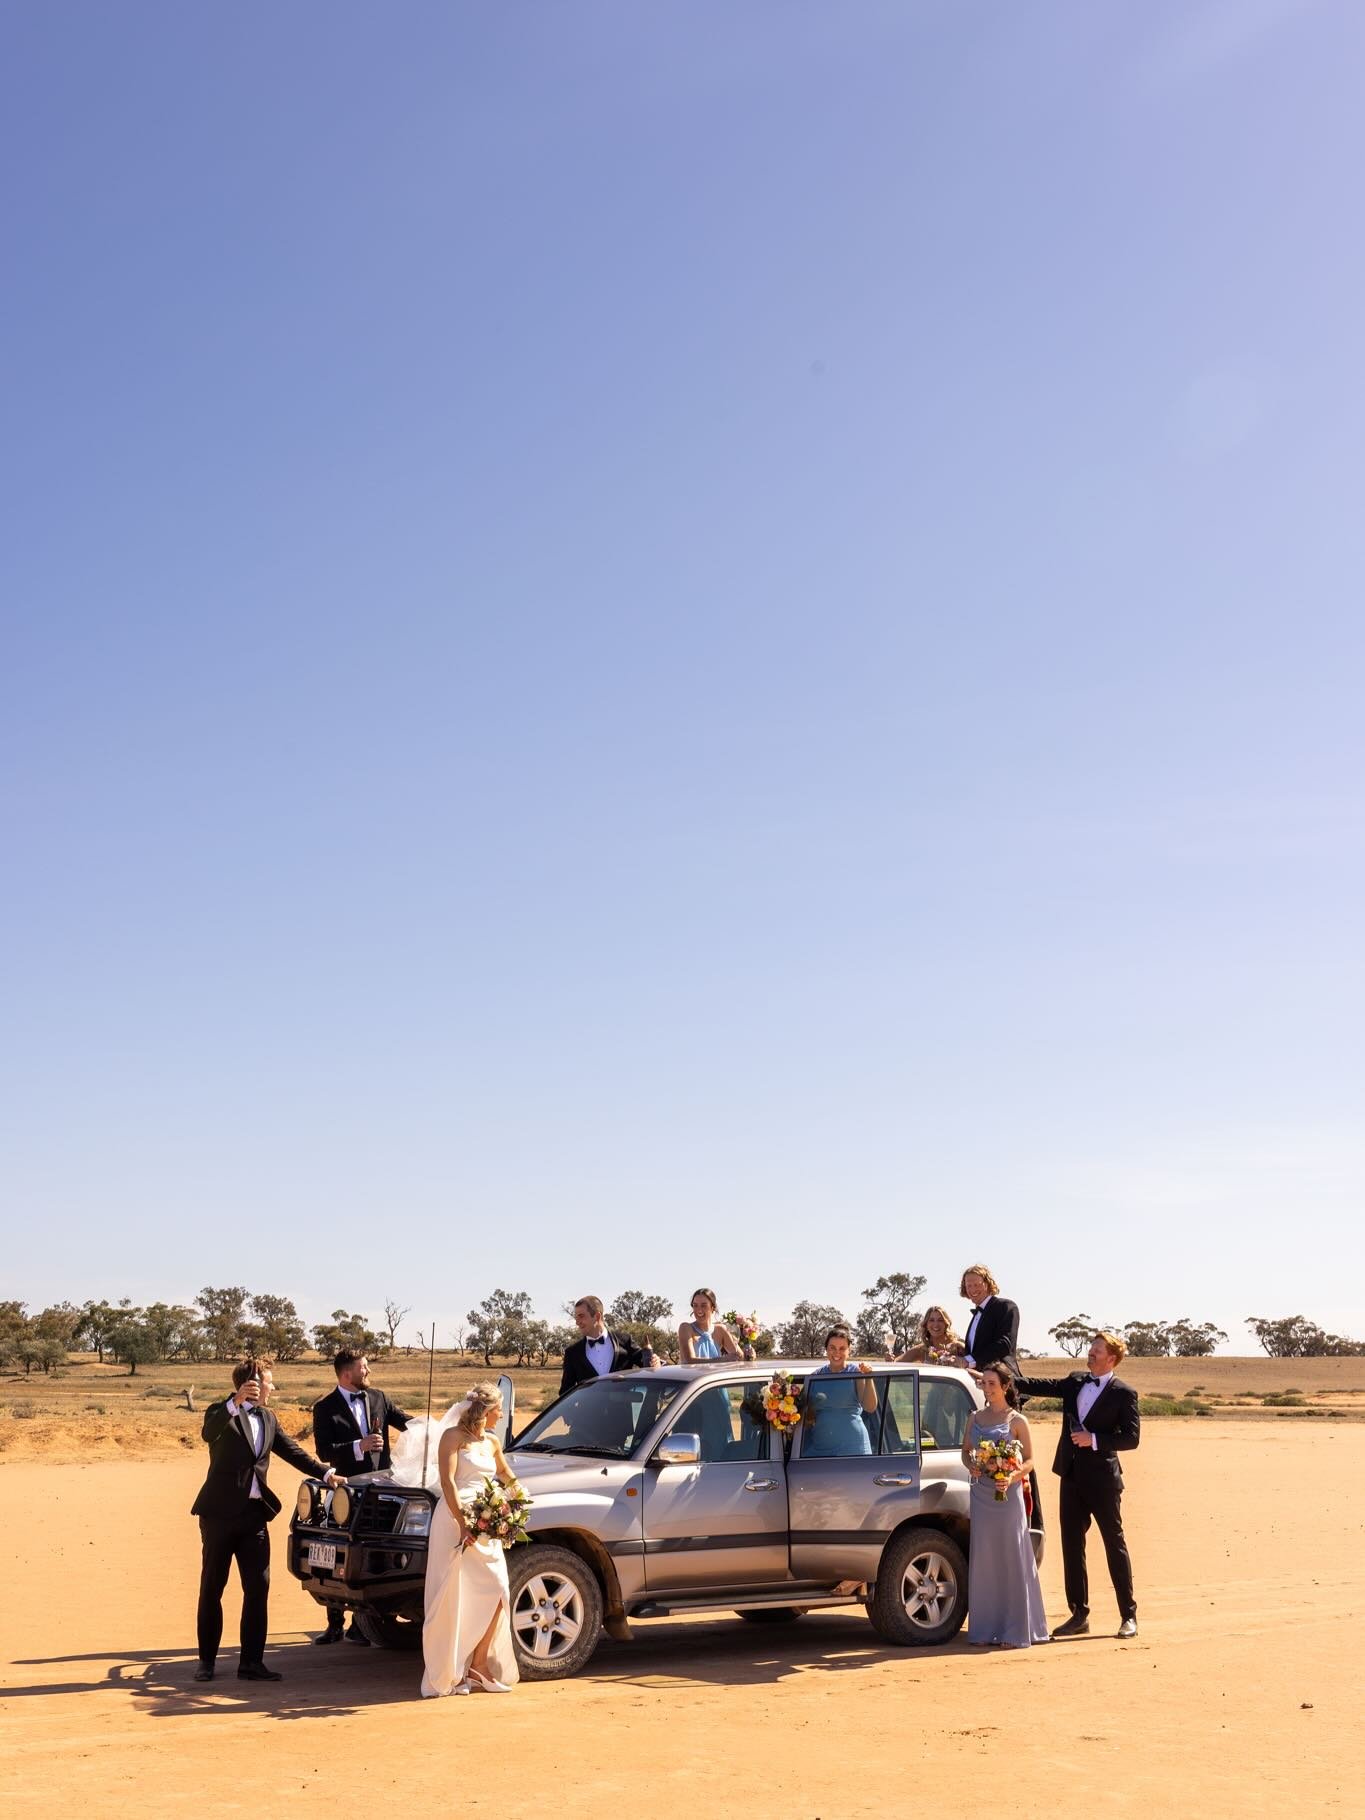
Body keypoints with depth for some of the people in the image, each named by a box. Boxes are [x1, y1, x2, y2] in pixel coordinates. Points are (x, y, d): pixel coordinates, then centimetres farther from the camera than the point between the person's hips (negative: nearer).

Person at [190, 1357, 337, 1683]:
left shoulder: (268, 1419, 14)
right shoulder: (221, 1412, -8)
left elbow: (292, 1451, 16)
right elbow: (208, 1434, -30)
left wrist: (326, 1473, 7)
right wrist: (235, 1403, -45)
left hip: (254, 1513, 6)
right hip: (221, 1511, -6)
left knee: (258, 1588, 2)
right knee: (212, 1588, 4)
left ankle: (251, 1662, 7)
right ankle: (206, 1660, 15)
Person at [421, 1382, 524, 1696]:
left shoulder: (491, 1442, 17)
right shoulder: (453, 1436, -4)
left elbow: (506, 1475, 38)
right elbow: (448, 1482, -15)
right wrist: (462, 1525, -23)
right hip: (455, 1521, -7)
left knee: (495, 1592, -3)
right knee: (454, 1598, -7)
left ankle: (479, 1665, 7)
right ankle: (445, 1676, -1)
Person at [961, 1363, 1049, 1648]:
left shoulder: (1016, 1421, -1)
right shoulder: (976, 1418, 11)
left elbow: (1030, 1461, -1)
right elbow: (965, 1450, 17)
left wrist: (1012, 1476, -19)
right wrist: (971, 1467, -5)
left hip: (1007, 1494, -4)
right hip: (981, 1493, 4)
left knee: (1011, 1558, -1)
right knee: (983, 1559, 4)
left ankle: (1015, 1629, 5)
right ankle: (985, 1628, 10)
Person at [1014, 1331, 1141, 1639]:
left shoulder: (1123, 1393, -7)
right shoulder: (1075, 1381, 10)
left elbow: (1131, 1437, -11)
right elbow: (1039, 1385, 8)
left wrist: (1094, 1439, -20)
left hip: (1102, 1480, -6)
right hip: (1072, 1476, 6)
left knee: (1114, 1545, 2)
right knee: (1072, 1545, 8)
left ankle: (1128, 1616, 12)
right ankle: (1079, 1615, 16)